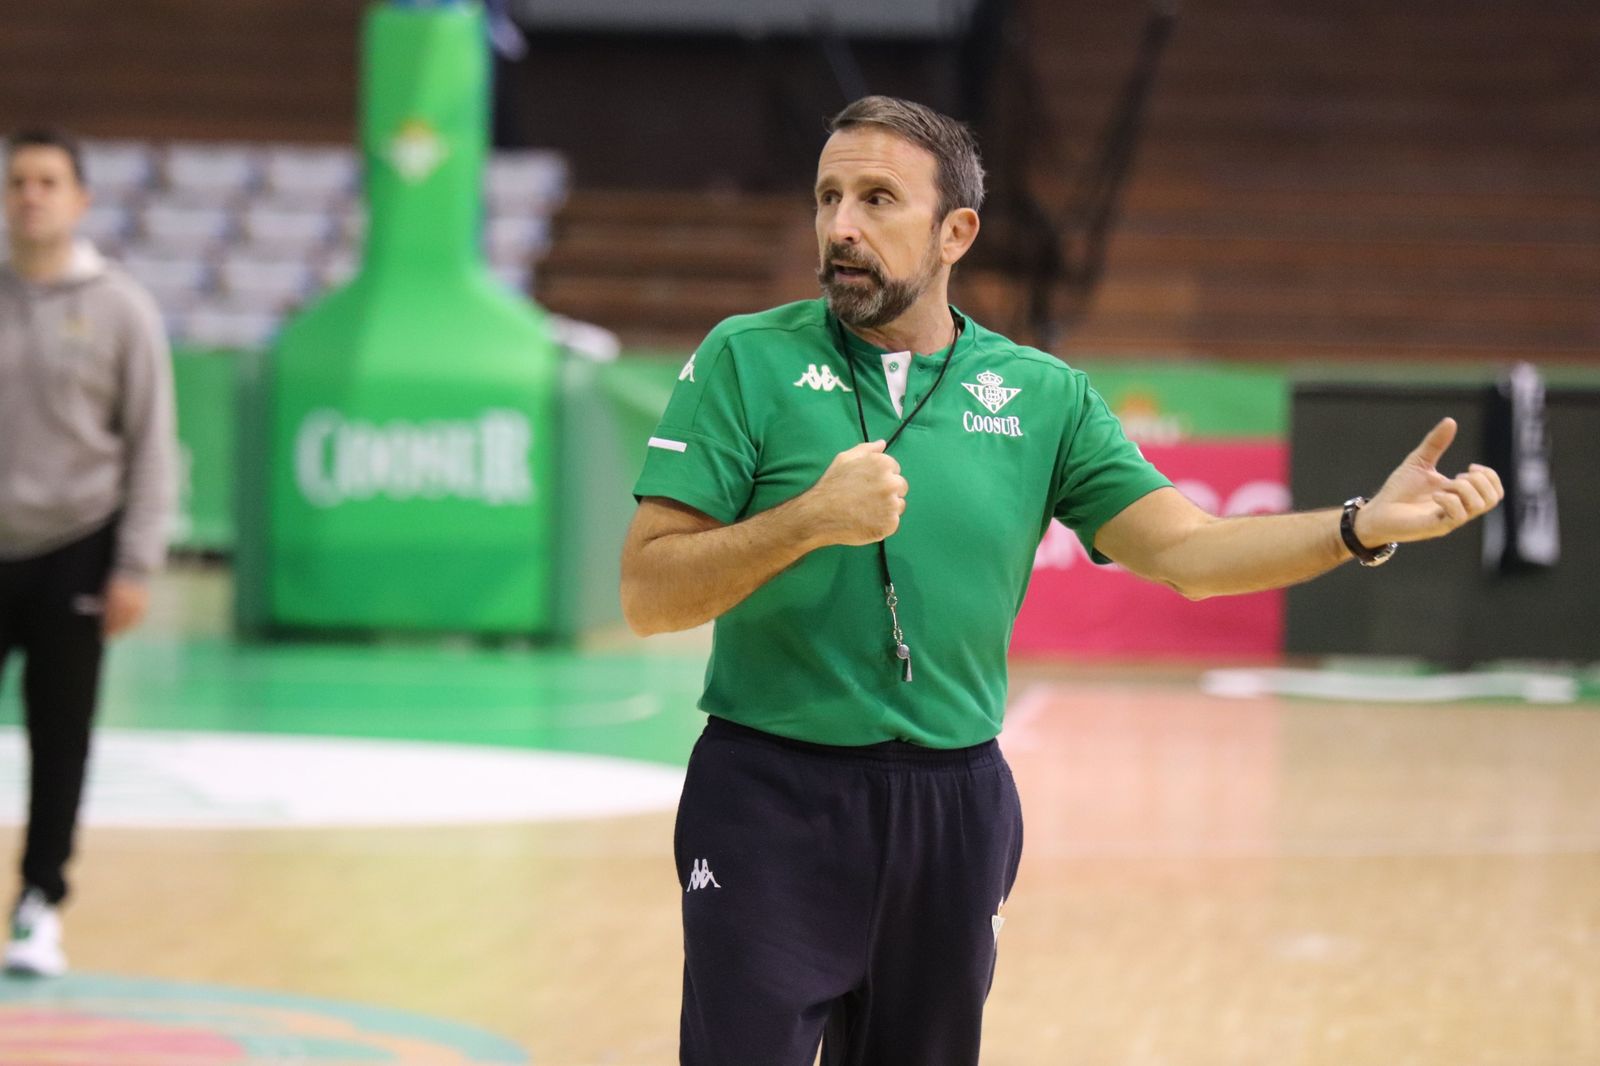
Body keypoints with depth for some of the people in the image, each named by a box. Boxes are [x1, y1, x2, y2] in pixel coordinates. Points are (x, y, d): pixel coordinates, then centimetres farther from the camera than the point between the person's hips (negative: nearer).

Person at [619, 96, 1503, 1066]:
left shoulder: (1043, 397, 6)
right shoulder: (746, 361, -3)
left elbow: (1184, 552, 0)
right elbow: (649, 596, -6)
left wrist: (1363, 528, -15)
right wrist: (810, 521, -21)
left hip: (955, 805, 3)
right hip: (771, 795, -3)